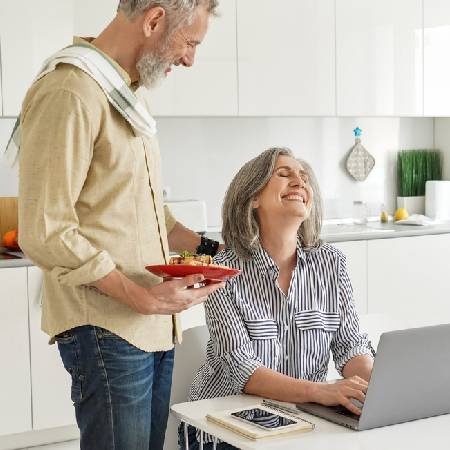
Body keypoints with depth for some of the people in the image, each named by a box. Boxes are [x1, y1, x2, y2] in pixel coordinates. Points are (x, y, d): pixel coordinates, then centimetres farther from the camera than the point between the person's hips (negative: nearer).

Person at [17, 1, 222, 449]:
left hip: (155, 327, 9)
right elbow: (45, 232, -18)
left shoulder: (125, 95, 17)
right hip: (108, 329, -9)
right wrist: (143, 298, -18)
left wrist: (205, 247, 14)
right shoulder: (69, 93, -14)